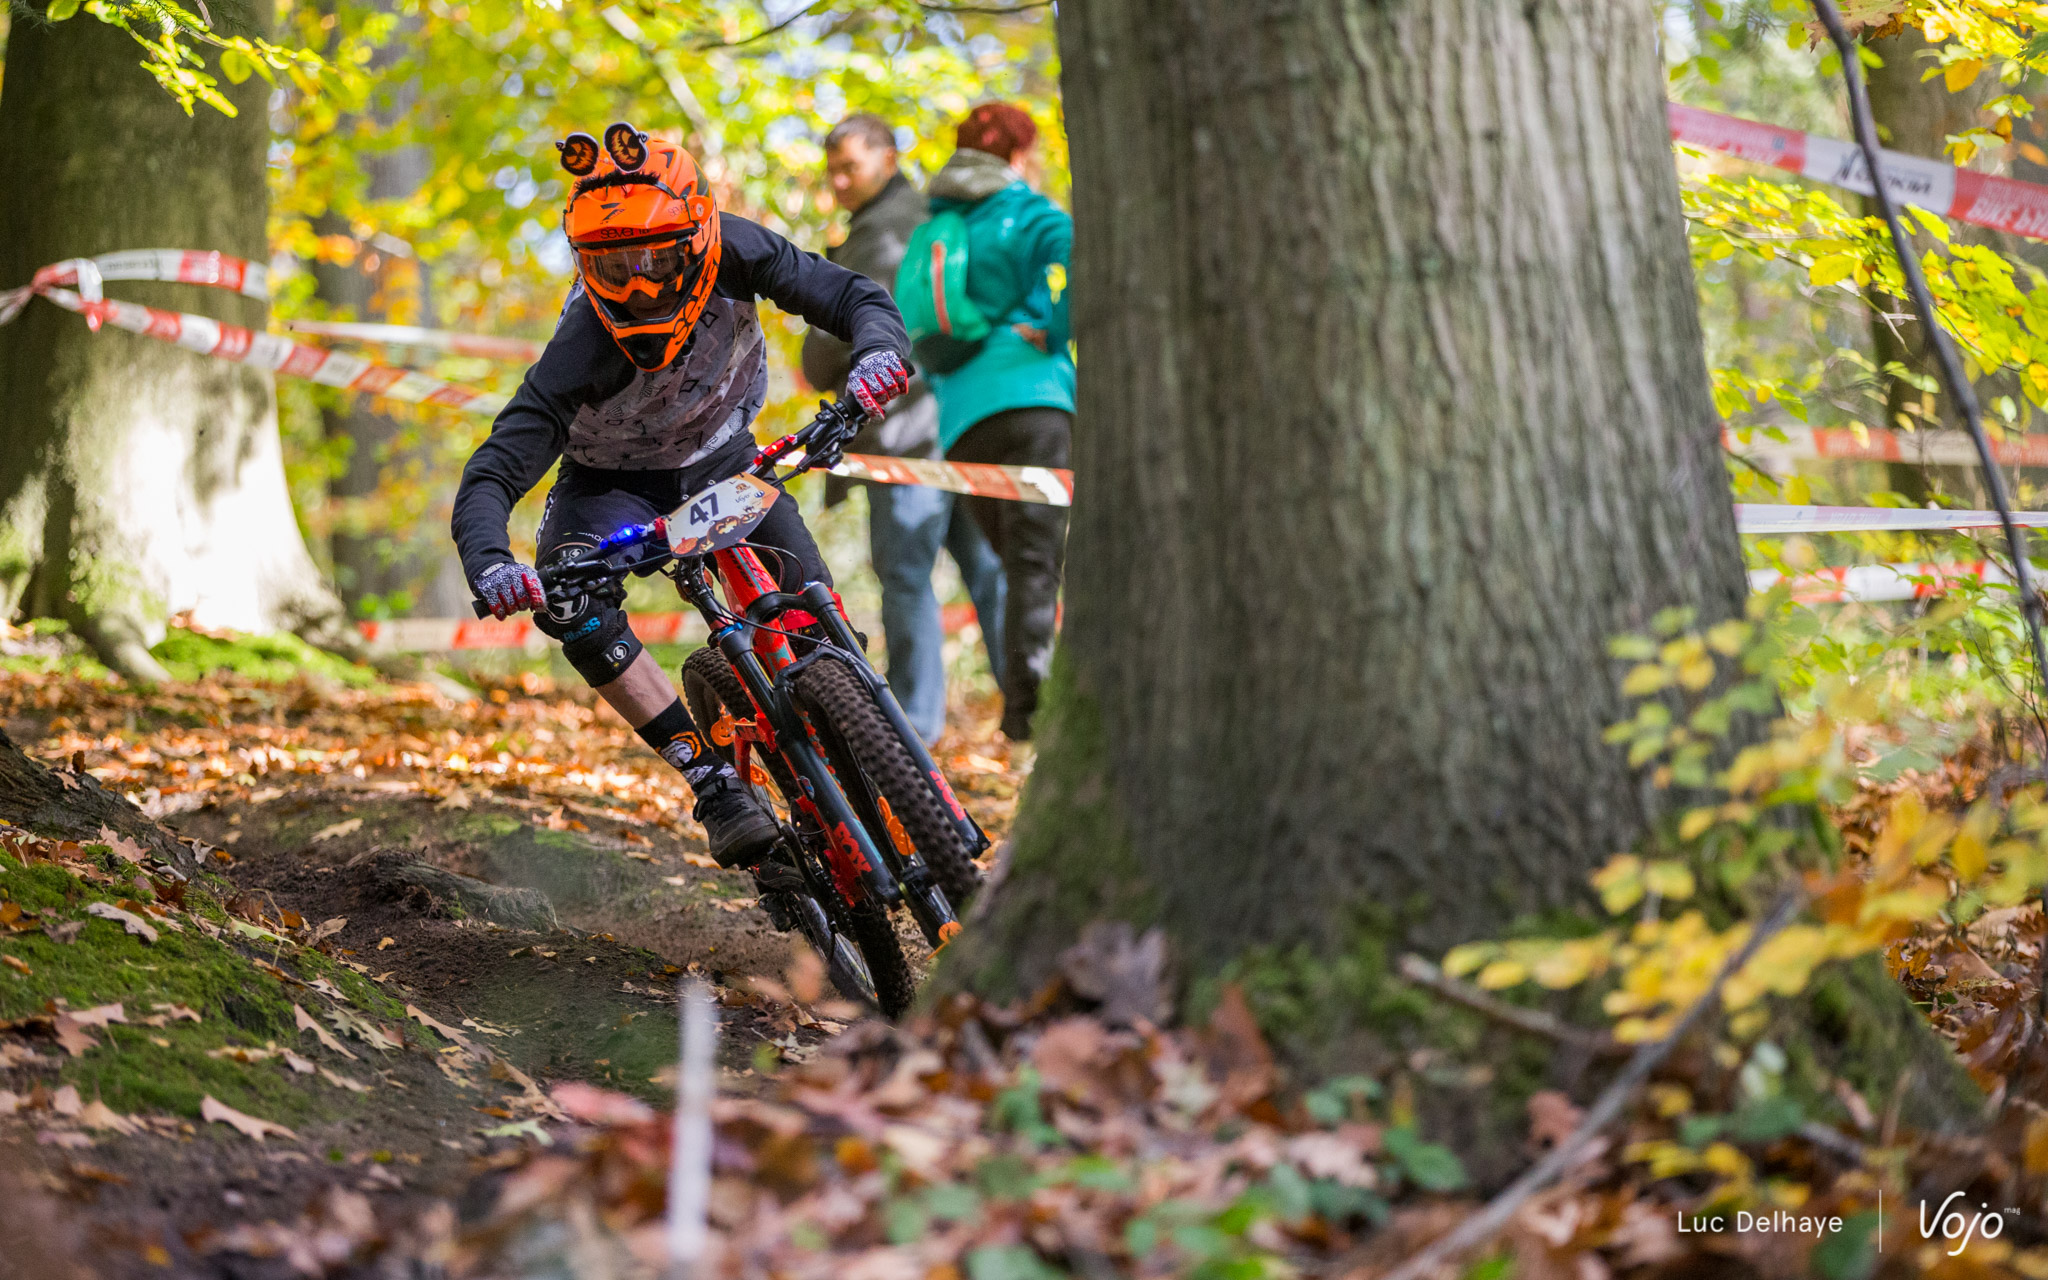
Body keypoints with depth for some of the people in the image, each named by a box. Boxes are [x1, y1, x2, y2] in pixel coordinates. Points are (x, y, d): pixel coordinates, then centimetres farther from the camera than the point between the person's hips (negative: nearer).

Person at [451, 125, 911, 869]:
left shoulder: (732, 253, -29)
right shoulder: (581, 354, -36)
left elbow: (856, 298, -24)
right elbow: (490, 478, -37)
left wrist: (879, 354, -47)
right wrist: (490, 566, -57)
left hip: (721, 459, 2)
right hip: (612, 482, -2)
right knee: (569, 604, -31)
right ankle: (713, 782, -26)